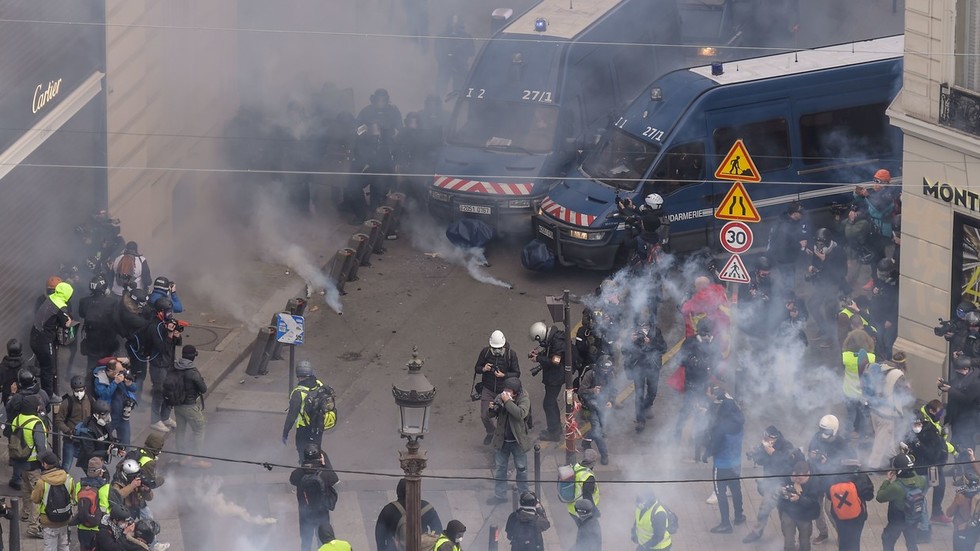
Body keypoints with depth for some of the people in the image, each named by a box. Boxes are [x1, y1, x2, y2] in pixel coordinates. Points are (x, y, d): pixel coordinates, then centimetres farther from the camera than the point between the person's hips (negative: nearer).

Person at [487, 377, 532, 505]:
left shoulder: (524, 399, -16)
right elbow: (492, 414, 6)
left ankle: (523, 494, 28)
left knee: (521, 469, 11)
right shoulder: (501, 397, -5)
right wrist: (492, 409, -18)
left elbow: (521, 414, -33)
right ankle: (500, 495, 23)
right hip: (502, 440, 4)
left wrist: (507, 402, -32)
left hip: (517, 440, -4)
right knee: (500, 468, 12)